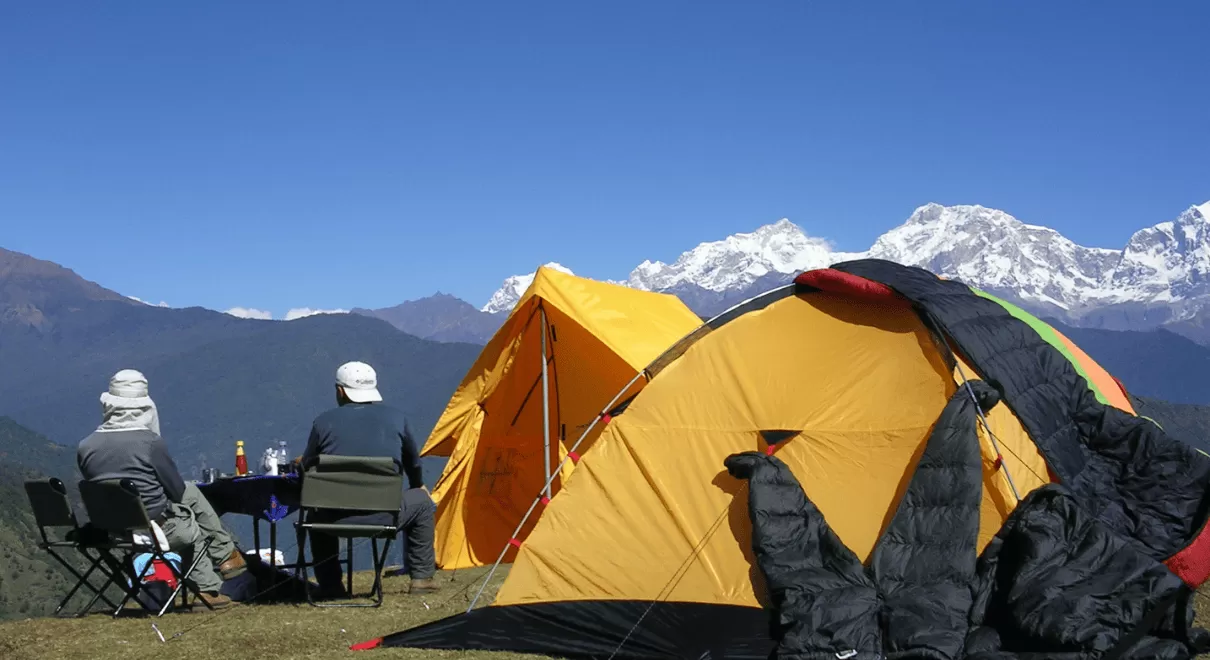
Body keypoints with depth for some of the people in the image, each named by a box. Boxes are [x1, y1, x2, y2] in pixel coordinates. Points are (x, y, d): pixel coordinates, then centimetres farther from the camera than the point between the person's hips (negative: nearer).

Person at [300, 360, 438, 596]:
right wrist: (419, 486, 46)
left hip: (336, 519, 0)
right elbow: (413, 464, 24)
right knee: (422, 502, 29)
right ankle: (422, 577, 24)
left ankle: (329, 586, 27)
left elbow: (306, 470, 13)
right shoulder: (395, 418, 7)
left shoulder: (324, 422, 2)